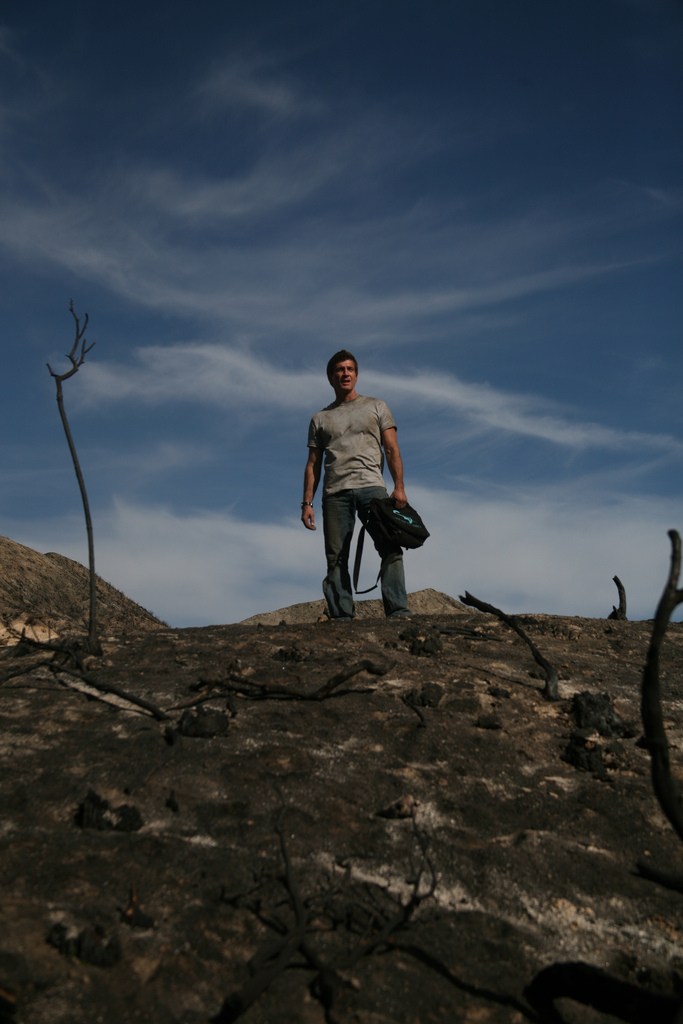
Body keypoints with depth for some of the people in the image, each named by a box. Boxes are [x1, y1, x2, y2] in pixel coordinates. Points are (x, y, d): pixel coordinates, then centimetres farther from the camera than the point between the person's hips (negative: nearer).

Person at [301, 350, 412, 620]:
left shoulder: (375, 407, 17)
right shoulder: (320, 419, 21)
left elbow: (392, 450, 9)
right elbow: (313, 464, 17)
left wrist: (399, 487, -5)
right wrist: (307, 502, 6)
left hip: (371, 487, -2)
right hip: (335, 493, 2)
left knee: (390, 549, -15)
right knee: (336, 558, -4)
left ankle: (398, 611, -16)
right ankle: (341, 618, -3)